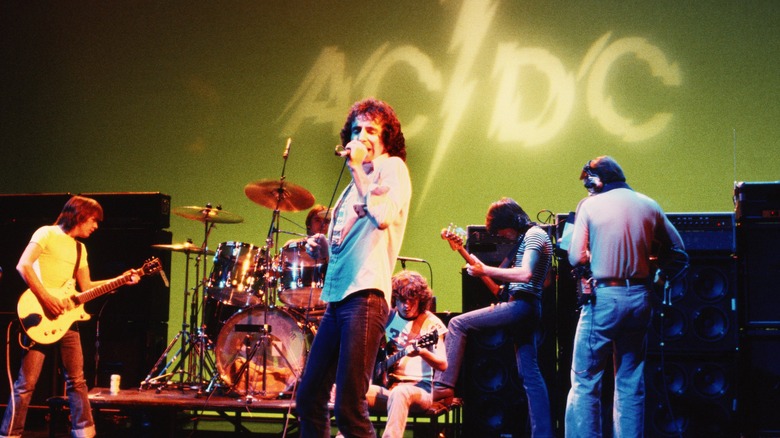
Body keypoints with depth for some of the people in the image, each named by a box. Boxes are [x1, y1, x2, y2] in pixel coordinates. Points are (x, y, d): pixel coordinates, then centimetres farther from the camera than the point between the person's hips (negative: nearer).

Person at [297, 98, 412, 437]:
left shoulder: (392, 167, 1)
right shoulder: (355, 185, 24)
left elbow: (384, 216, -19)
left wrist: (357, 168, -10)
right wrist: (322, 247, 11)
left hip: (366, 295, -9)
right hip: (337, 295, 9)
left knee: (349, 407, -13)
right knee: (309, 398, 10)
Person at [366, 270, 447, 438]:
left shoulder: (431, 323, -5)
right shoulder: (389, 317, 9)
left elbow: (442, 365, -15)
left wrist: (421, 351, -34)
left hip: (419, 389, -4)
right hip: (386, 386, 5)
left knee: (399, 393, -40)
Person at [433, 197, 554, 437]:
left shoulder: (534, 234, -7)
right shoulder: (522, 240, 23)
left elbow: (525, 274, -22)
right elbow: (501, 274, 25)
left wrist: (485, 270, -18)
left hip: (522, 305, -11)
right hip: (527, 310, 11)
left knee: (458, 324, -11)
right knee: (530, 374, 9)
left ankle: (444, 387, -14)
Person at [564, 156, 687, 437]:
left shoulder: (590, 205, -4)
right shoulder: (649, 205, 8)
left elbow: (576, 258, -10)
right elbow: (677, 250, 15)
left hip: (603, 297, -4)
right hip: (639, 298, 5)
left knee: (584, 381, 0)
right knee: (631, 383, 12)